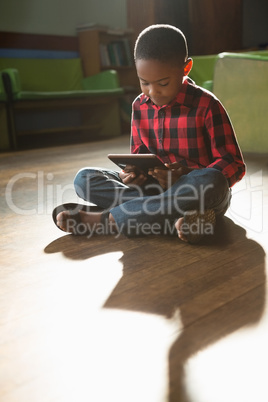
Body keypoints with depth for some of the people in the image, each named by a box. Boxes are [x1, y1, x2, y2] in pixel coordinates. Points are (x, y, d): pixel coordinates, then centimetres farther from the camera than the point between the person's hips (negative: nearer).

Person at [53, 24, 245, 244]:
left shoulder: (207, 105, -10)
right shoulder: (140, 106, 6)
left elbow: (234, 164, -11)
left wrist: (184, 177, -27)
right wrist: (131, 172, -11)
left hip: (199, 193, -4)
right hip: (157, 191, 5)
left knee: (211, 181, -40)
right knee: (85, 179, -11)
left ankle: (104, 219, -30)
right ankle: (177, 217, -29)